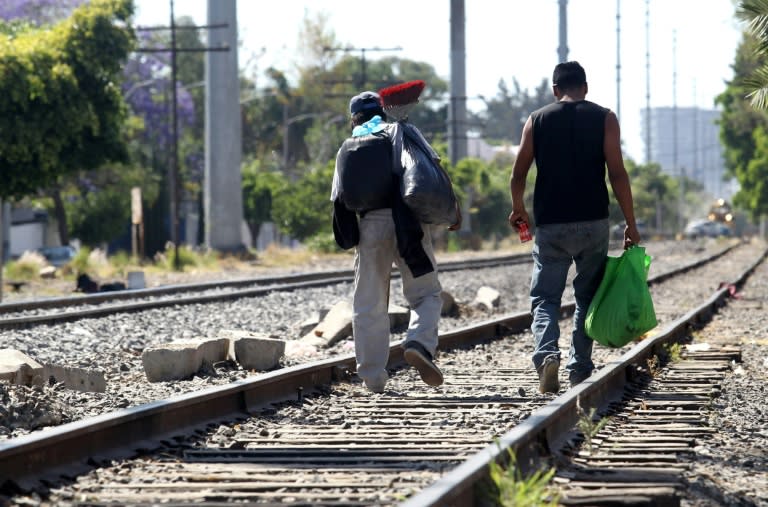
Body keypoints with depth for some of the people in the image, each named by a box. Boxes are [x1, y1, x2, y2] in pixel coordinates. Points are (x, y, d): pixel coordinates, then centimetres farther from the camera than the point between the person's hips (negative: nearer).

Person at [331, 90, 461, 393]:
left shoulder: (347, 149, 16)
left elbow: (338, 199, 11)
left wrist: (350, 238, 19)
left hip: (369, 226, 2)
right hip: (404, 224, -2)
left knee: (369, 306, 9)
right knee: (426, 293, 7)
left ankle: (373, 378, 7)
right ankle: (419, 344, -21)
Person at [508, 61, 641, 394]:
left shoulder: (537, 120, 5)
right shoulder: (604, 119, 2)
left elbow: (518, 175, 3)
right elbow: (617, 174, -6)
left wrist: (518, 211, 21)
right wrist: (631, 224, -1)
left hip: (550, 225, 0)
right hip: (593, 223, 0)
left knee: (545, 297, 4)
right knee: (587, 298, 14)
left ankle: (546, 354, -21)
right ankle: (579, 370, 11)